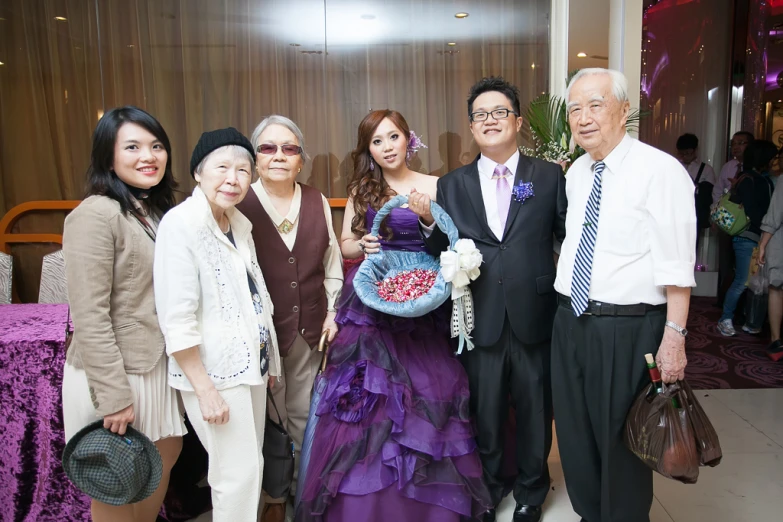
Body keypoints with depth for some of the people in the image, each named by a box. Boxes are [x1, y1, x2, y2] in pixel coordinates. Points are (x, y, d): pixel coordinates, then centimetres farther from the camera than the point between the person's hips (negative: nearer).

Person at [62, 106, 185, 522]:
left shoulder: (157, 211, 8)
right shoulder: (96, 215, -19)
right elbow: (90, 318, -22)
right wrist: (114, 396, -20)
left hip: (156, 365, 8)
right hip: (113, 373, -8)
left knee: (167, 454, 21)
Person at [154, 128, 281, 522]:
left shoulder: (239, 223, 7)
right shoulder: (180, 223, -17)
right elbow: (176, 319, -20)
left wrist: (268, 359, 14)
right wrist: (205, 390, -19)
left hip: (250, 362, 8)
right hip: (213, 370, -7)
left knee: (253, 465, 17)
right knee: (238, 473, 2)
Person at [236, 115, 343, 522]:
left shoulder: (317, 202, 2)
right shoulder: (239, 205, -11)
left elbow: (332, 263, 9)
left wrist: (332, 312, 5)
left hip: (311, 331, 4)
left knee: (305, 414, 18)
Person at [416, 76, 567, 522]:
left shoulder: (550, 176, 0)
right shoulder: (452, 185, 4)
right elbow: (443, 253, 2)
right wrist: (428, 220, -16)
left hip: (535, 318, 0)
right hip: (480, 321, 1)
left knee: (535, 411, 17)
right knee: (485, 413, 17)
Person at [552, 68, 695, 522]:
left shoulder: (660, 170, -13)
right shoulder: (577, 173, 9)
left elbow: (676, 266, -16)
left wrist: (674, 335, -19)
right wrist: (566, 307, 12)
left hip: (628, 328, -7)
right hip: (570, 320, 7)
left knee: (621, 439, 11)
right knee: (576, 432, 20)